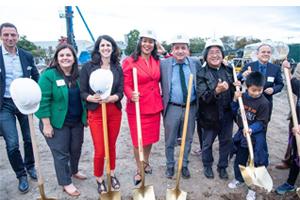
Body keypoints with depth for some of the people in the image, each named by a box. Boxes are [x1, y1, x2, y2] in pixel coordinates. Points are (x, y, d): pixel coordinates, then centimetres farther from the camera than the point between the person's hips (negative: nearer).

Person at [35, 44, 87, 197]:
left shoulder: (78, 75, 3)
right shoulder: (48, 75, -14)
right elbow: (43, 101, -16)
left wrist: (85, 117, 10)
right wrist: (46, 124, -17)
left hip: (77, 122, 5)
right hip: (57, 123, -5)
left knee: (76, 149, 18)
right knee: (61, 153, 6)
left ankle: (74, 171, 44)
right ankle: (66, 183, 24)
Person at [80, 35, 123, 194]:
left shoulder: (117, 68, 3)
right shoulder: (88, 67, -3)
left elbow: (120, 92, -1)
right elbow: (83, 92, -3)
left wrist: (109, 98, -22)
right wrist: (92, 98, -24)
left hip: (115, 112, 2)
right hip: (95, 113, -2)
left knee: (112, 146, 14)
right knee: (99, 150, 1)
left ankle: (112, 174, 37)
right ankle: (99, 180, 27)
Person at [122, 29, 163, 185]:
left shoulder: (157, 61, 9)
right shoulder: (129, 61, -8)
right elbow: (126, 85, -13)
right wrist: (131, 95, -30)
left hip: (154, 106, 5)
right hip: (137, 107, -5)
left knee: (150, 137, 18)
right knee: (138, 140, 5)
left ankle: (146, 162, 42)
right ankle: (139, 169, 27)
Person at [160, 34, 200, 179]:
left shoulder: (196, 63, 2)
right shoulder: (163, 64, -5)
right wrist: (162, 102, -6)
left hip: (191, 107, 2)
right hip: (172, 108, -2)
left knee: (188, 139, 16)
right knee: (170, 140, 11)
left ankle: (184, 165, 36)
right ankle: (170, 166, 33)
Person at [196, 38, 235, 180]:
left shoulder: (229, 70, 4)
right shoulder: (201, 74, -11)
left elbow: (234, 90, 18)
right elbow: (203, 96, -20)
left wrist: (236, 89, -3)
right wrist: (217, 90, -36)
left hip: (227, 114, 4)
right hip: (210, 116, -4)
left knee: (226, 141, 15)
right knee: (207, 143, 12)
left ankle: (222, 167, 37)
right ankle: (207, 166, 37)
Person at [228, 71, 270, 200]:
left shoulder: (264, 103, -17)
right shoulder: (242, 96, -4)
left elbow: (262, 122, -15)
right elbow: (235, 112, 5)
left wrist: (251, 129, -32)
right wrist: (235, 100, -10)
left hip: (256, 136, -4)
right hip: (242, 133, 5)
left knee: (255, 162, 6)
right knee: (239, 159, 19)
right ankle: (239, 179, 41)